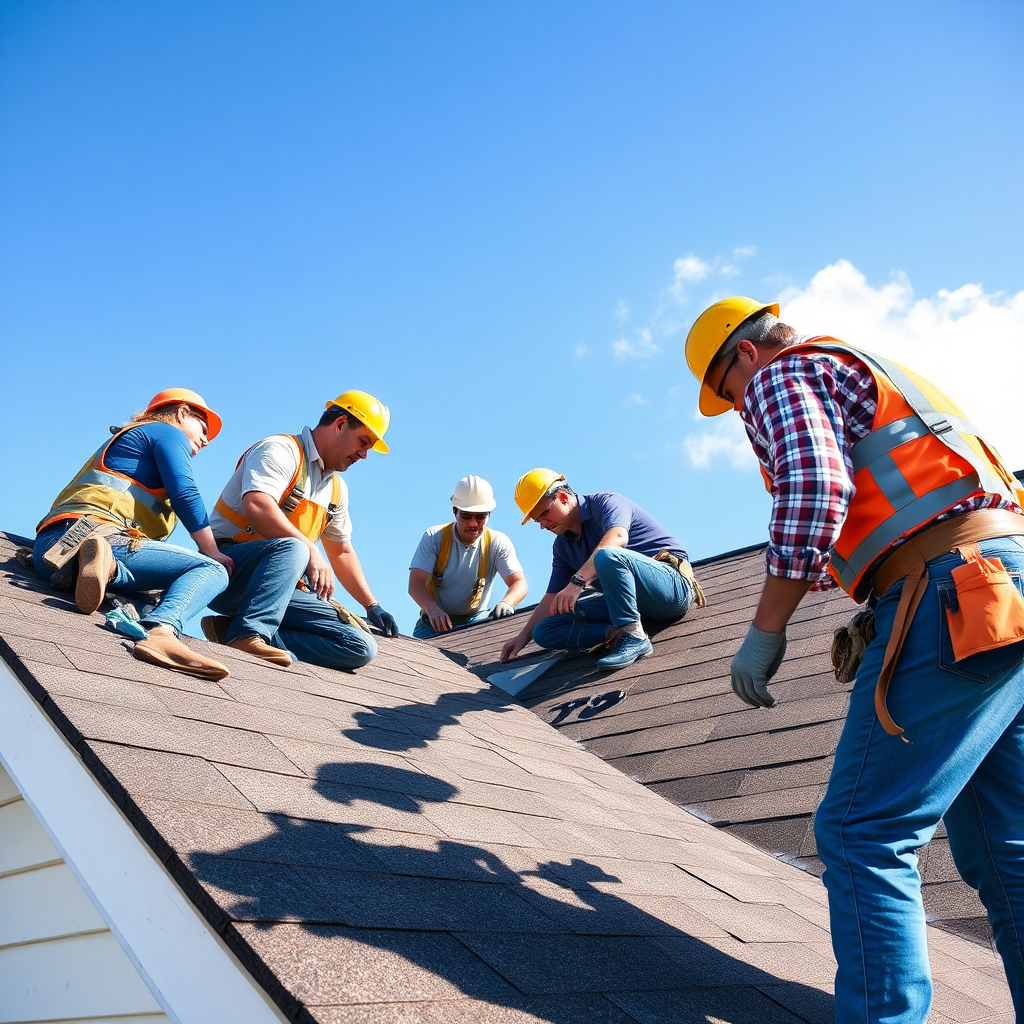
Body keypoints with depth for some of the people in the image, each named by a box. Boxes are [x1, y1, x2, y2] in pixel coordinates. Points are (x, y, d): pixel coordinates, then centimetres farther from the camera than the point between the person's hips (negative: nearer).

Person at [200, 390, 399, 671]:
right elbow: (256, 506, -24)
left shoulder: (337, 489, 20)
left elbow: (342, 552, 27)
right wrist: (310, 551, -29)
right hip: (227, 562, -8)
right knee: (291, 548, -38)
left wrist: (372, 606, 21)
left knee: (362, 649, -12)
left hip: (281, 588, 8)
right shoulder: (281, 450, -6)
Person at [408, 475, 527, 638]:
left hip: (476, 619, 2)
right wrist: (432, 609, -36)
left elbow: (519, 583, -10)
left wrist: (506, 602, -35)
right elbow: (415, 583, -14)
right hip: (437, 619, -2)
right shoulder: (434, 537, -6)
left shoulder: (498, 543, -3)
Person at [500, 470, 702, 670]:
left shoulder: (605, 502, -9)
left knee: (607, 556, -39)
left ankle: (633, 636, -28)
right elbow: (553, 597, 18)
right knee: (544, 632, -2)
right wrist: (524, 635, 13)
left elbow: (618, 537, -31)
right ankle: (617, 633, -18)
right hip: (627, 600, 8)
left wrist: (577, 581, -39)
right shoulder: (562, 545, 15)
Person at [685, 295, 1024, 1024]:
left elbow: (813, 487, -15)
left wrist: (766, 630, -13)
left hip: (950, 597, -10)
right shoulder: (864, 372, 31)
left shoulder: (782, 376, 3)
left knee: (862, 832, -7)